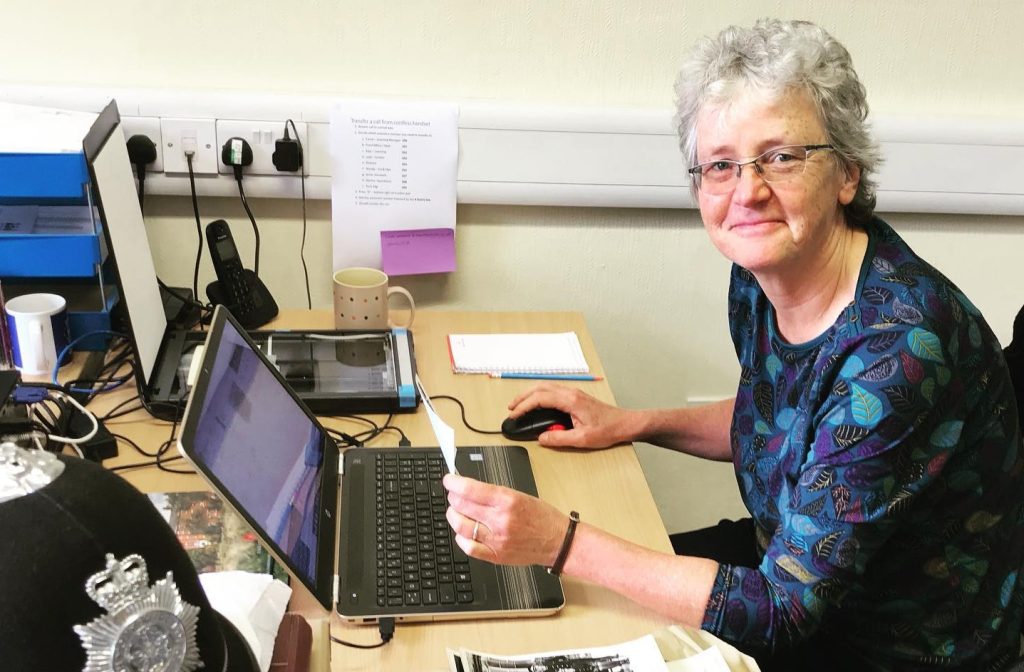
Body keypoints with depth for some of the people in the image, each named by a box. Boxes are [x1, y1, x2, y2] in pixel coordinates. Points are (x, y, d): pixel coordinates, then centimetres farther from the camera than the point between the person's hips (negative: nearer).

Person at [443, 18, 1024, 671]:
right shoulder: (761, 276, -8)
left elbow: (781, 610, -31)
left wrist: (561, 542, -36)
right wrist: (630, 423, 0)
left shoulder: (901, 347, -33)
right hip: (792, 559, 7)